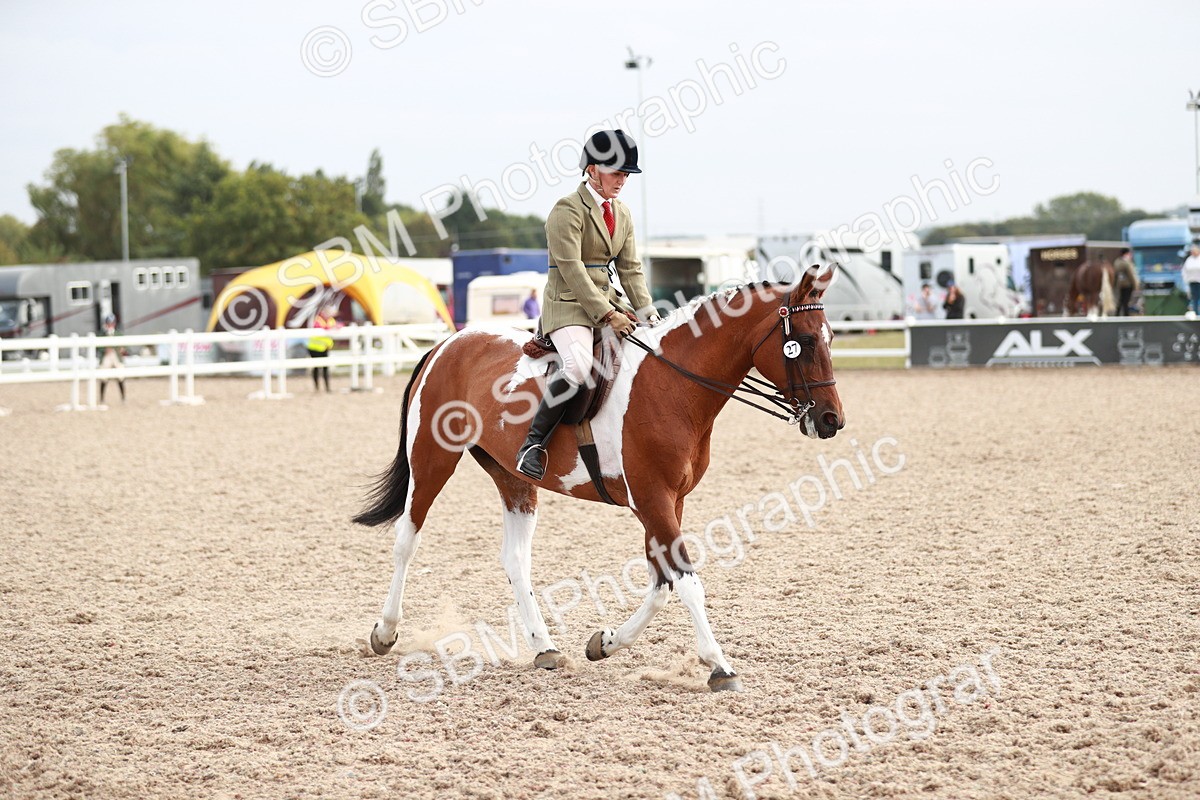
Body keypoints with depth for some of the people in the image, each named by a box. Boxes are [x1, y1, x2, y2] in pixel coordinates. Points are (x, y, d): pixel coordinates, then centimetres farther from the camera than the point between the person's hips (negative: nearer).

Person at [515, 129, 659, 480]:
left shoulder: (622, 214, 15)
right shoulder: (568, 210, -10)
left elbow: (630, 269, 14)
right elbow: (571, 269, -17)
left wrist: (649, 313, -1)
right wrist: (607, 315, -22)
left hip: (607, 300, 8)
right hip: (569, 304, -8)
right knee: (579, 366, -34)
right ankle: (533, 443, -23)